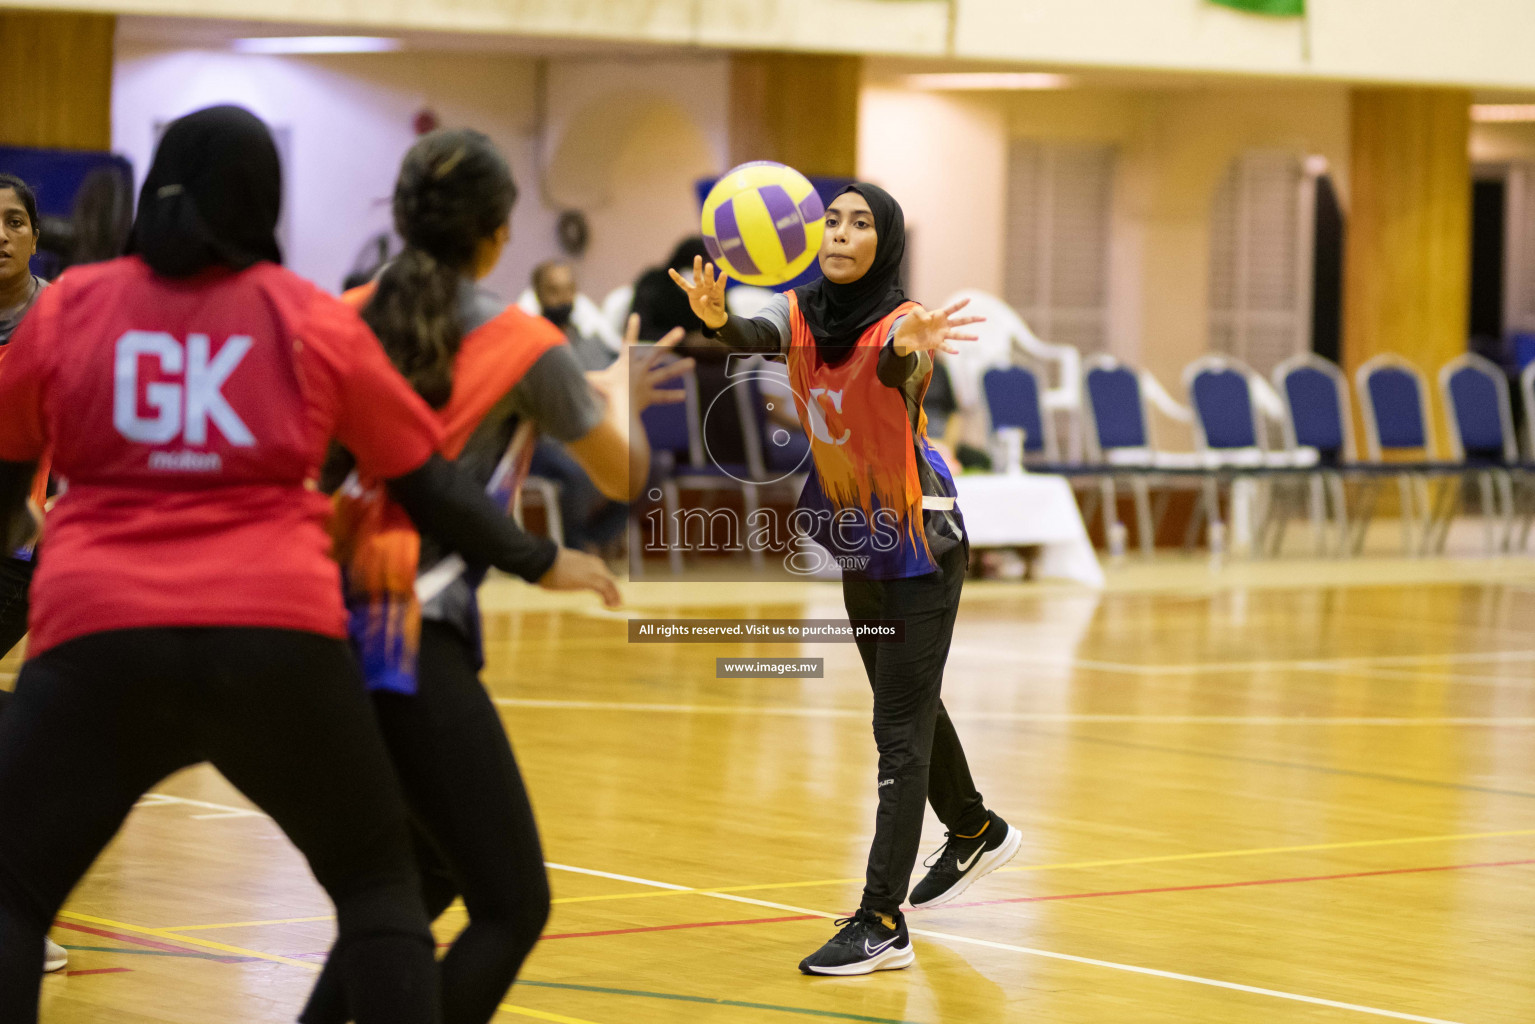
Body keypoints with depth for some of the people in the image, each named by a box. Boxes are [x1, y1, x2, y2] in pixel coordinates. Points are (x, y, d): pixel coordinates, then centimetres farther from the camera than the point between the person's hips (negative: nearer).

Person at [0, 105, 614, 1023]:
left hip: (101, 637, 0)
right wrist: (542, 563, 27)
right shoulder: (314, 321, 7)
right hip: (279, 637, 0)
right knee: (378, 879, 18)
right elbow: (429, 483, 12)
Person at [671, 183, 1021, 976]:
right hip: (858, 546, 7)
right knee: (908, 705, 24)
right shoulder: (800, 312, -8)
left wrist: (907, 352, -68)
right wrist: (719, 319, -53)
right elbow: (760, 337, -30)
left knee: (900, 726, -10)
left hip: (920, 548, -7)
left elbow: (899, 373, -44)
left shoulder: (900, 323, -21)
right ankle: (975, 832, 48)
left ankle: (882, 923, -12)